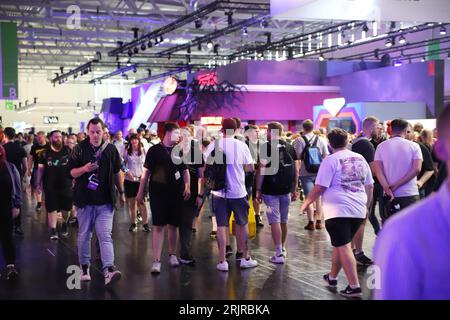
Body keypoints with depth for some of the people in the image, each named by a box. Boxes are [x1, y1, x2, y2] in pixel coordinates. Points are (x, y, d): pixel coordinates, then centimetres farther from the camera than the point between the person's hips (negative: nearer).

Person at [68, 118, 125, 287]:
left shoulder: (111, 149, 4)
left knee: (105, 235, -9)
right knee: (84, 235, 11)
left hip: (105, 201, 0)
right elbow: (72, 172, -2)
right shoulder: (80, 148, -1)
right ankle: (84, 267, 25)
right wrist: (84, 169, -21)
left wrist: (121, 192, 19)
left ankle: (109, 270, -18)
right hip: (85, 199, 0)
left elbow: (116, 173, 16)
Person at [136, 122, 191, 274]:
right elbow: (146, 172, -1)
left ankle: (172, 255, 27)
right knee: (158, 226, -6)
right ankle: (156, 261, -4)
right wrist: (140, 192, -3)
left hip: (176, 193, 4)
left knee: (173, 225, 12)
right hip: (158, 193, -4)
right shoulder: (154, 150, -2)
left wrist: (187, 187, -3)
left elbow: (185, 170, 12)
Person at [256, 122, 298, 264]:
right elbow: (296, 170, 9)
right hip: (286, 190, 5)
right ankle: (283, 249, 31)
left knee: (275, 221, -4)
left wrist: (258, 190, -6)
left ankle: (279, 254, -7)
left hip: (270, 190, -5)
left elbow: (261, 170, -11)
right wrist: (294, 189, 15)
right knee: (284, 220, 16)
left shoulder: (266, 147, -6)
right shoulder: (289, 147, 9)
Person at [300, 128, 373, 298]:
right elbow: (369, 185, 18)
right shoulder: (360, 158, 12)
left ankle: (354, 286, -8)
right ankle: (332, 277, 32)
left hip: (338, 210, -6)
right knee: (340, 244, 19)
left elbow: (319, 187, -10)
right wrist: (366, 206, 30)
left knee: (344, 247, -4)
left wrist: (306, 203, 3)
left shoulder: (331, 160, -6)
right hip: (358, 210, 6)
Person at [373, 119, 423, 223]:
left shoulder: (381, 147, 3)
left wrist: (388, 190, -12)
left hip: (390, 195, 1)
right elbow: (416, 169, -10)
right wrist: (396, 185, -10)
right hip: (410, 195, -1)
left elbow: (378, 170, -6)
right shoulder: (414, 146, 0)